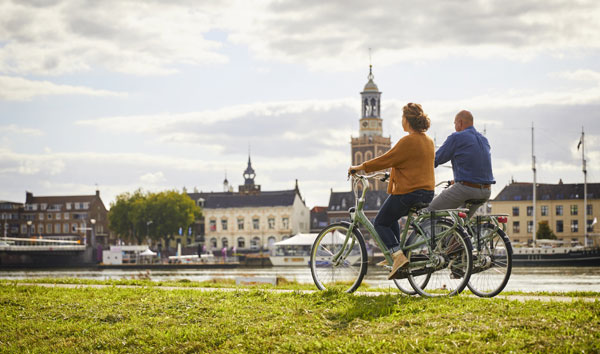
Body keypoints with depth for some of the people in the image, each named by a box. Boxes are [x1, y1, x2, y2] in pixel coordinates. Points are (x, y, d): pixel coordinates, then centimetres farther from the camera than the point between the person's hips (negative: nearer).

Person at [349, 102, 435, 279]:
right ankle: (395, 254, 23)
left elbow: (386, 160, -15)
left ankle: (397, 254, -11)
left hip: (407, 192, -9)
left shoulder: (408, 141, -16)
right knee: (391, 217, 28)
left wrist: (359, 167, -5)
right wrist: (394, 173, 37)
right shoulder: (428, 141, 11)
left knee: (380, 223, 7)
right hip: (427, 193, 9)